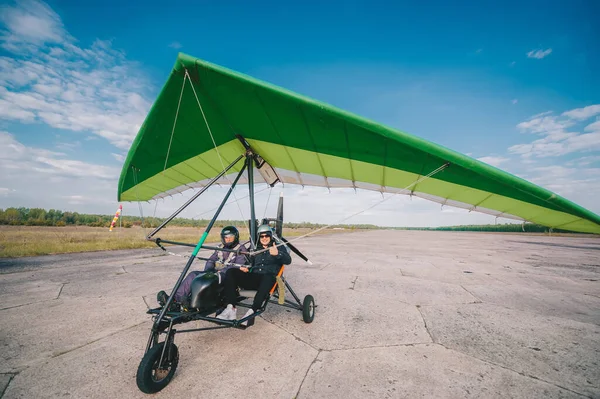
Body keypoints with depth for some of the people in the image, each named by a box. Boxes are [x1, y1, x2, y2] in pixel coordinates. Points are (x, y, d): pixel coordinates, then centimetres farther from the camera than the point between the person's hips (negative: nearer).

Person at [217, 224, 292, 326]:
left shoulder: (279, 247, 15)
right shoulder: (256, 249, 29)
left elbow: (288, 260, -2)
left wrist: (277, 253, -23)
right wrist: (245, 268, 5)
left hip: (268, 279, -4)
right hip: (253, 278, 5)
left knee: (268, 277, -41)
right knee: (231, 272, -19)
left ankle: (251, 312, -41)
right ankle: (231, 308, -27)